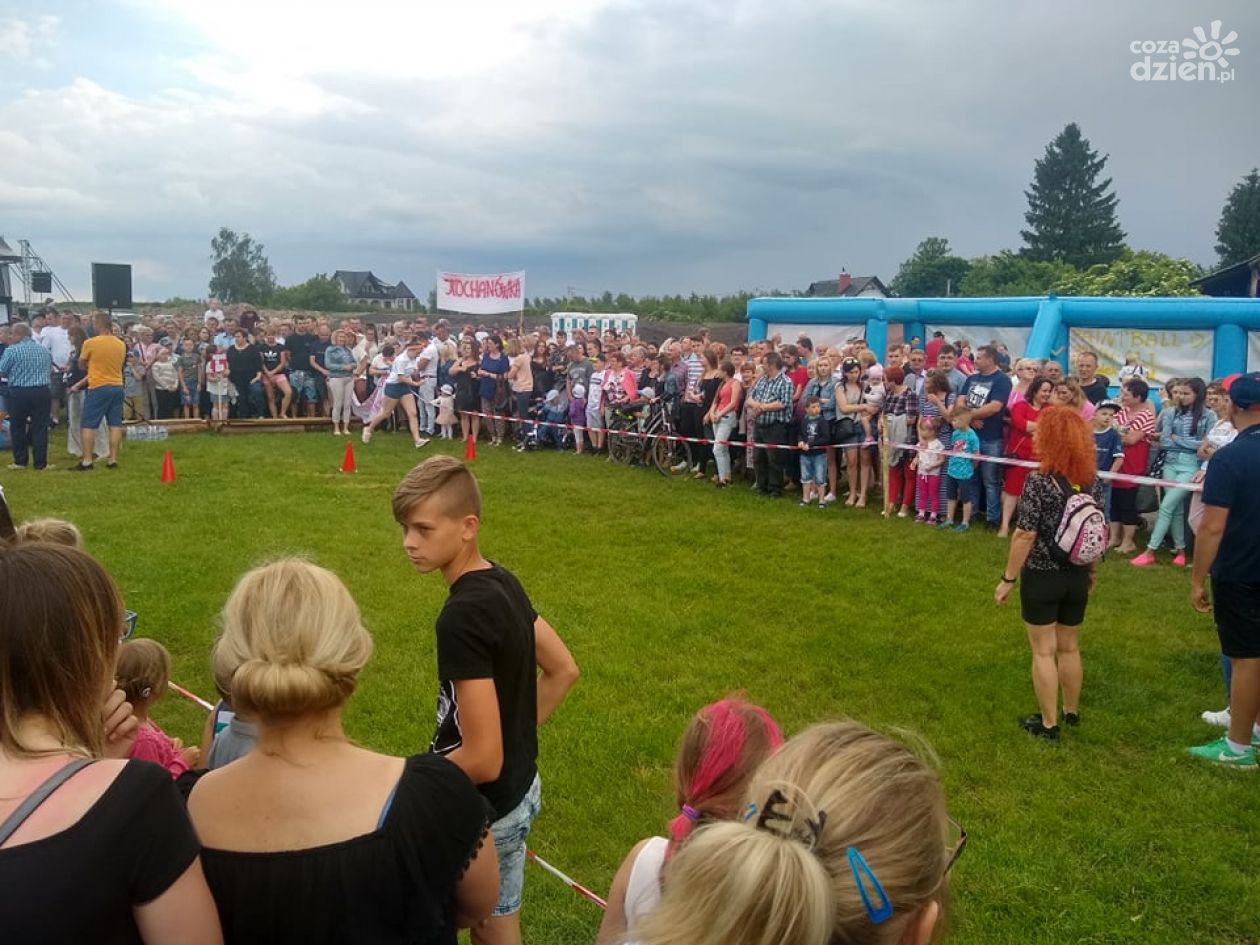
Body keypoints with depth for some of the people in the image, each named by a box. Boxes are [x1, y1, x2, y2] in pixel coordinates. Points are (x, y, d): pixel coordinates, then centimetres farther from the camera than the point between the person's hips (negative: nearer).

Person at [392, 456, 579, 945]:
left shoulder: (462, 615, -28)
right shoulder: (504, 583, -1)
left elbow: (482, 759, -26)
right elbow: (562, 670, 11)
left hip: (483, 807, -8)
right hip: (520, 791, 8)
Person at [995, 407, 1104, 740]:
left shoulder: (1038, 481, -20)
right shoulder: (1092, 480, -1)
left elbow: (1025, 535, -19)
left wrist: (1008, 578, -11)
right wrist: (1092, 571, 20)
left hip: (1042, 578, -6)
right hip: (1077, 577, 6)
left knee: (1044, 651, 6)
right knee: (1069, 647, 20)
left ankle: (1048, 723, 14)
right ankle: (1071, 712, 35)